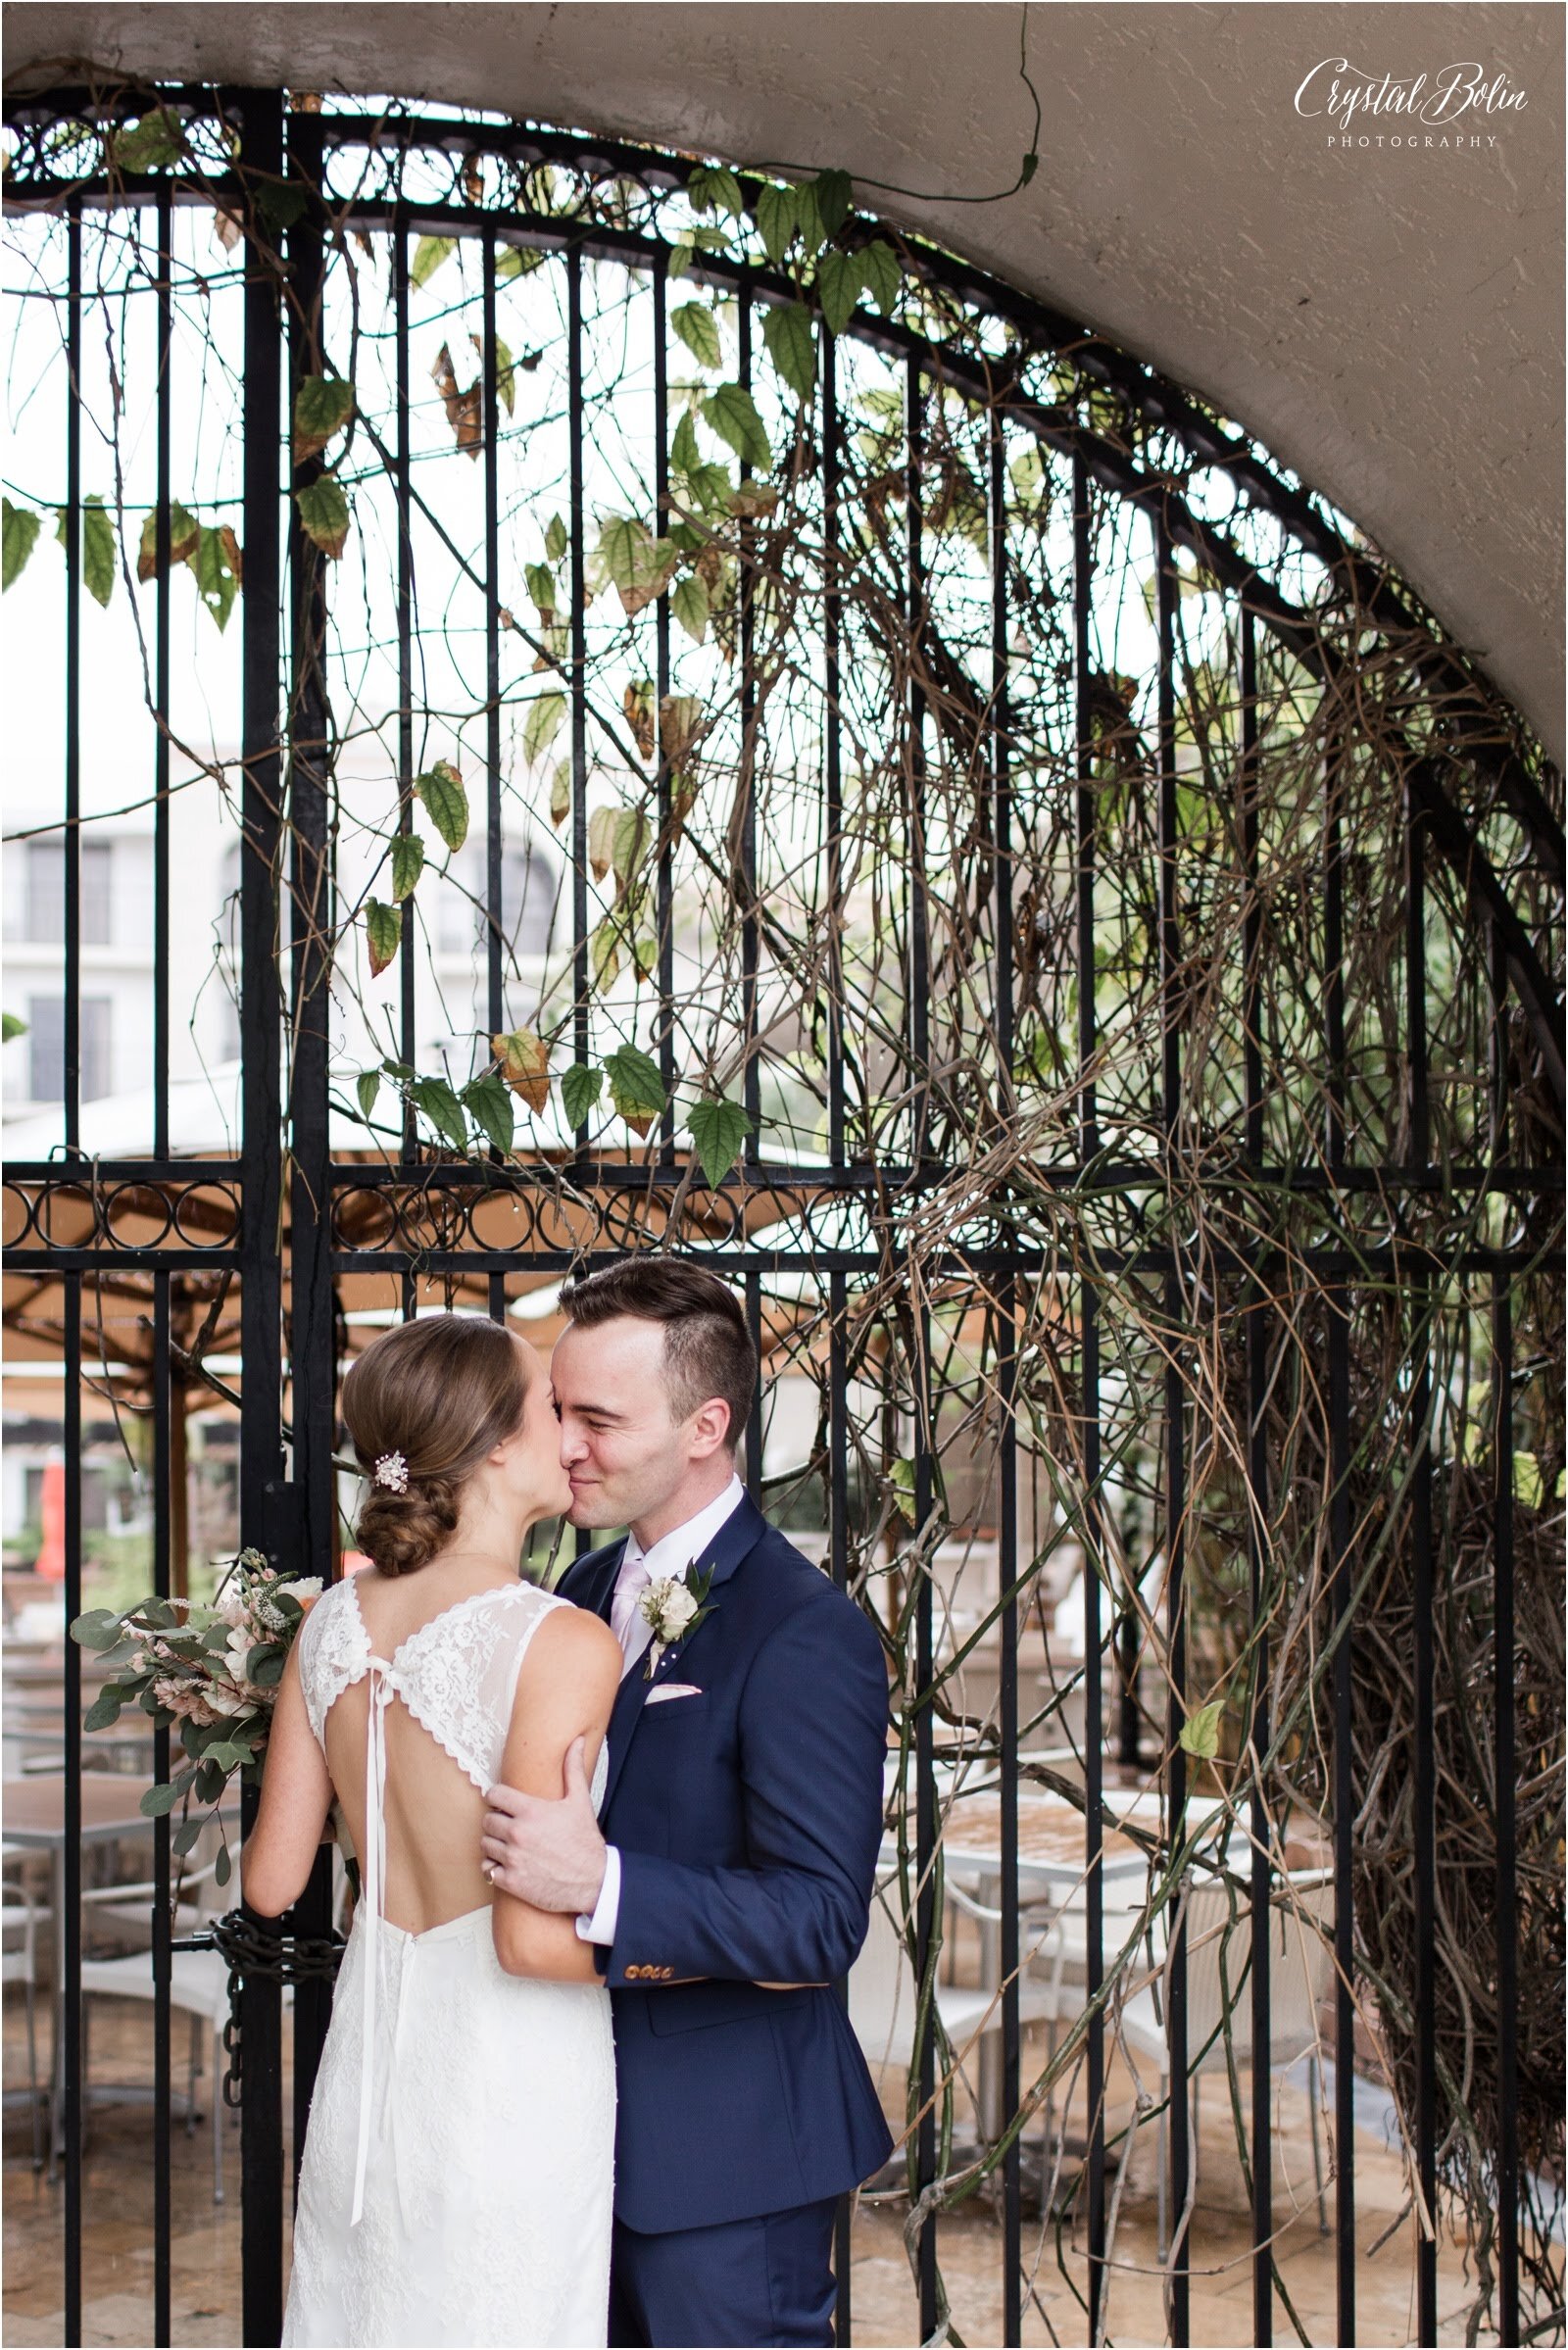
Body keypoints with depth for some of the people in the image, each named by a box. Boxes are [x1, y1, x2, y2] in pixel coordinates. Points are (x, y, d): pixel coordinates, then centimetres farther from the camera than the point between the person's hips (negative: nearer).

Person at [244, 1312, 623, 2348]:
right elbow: (532, 1937, -21)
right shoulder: (562, 1642, -19)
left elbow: (272, 1882, 7)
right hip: (506, 2093, -6)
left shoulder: (333, 1622, 0)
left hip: (369, 2064, 6)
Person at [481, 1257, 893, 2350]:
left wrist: (600, 1884, -36)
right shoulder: (585, 1593, 7)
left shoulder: (807, 1634, -19)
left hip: (726, 2153, -7)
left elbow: (822, 1919, -26)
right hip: (590, 2119, 8)